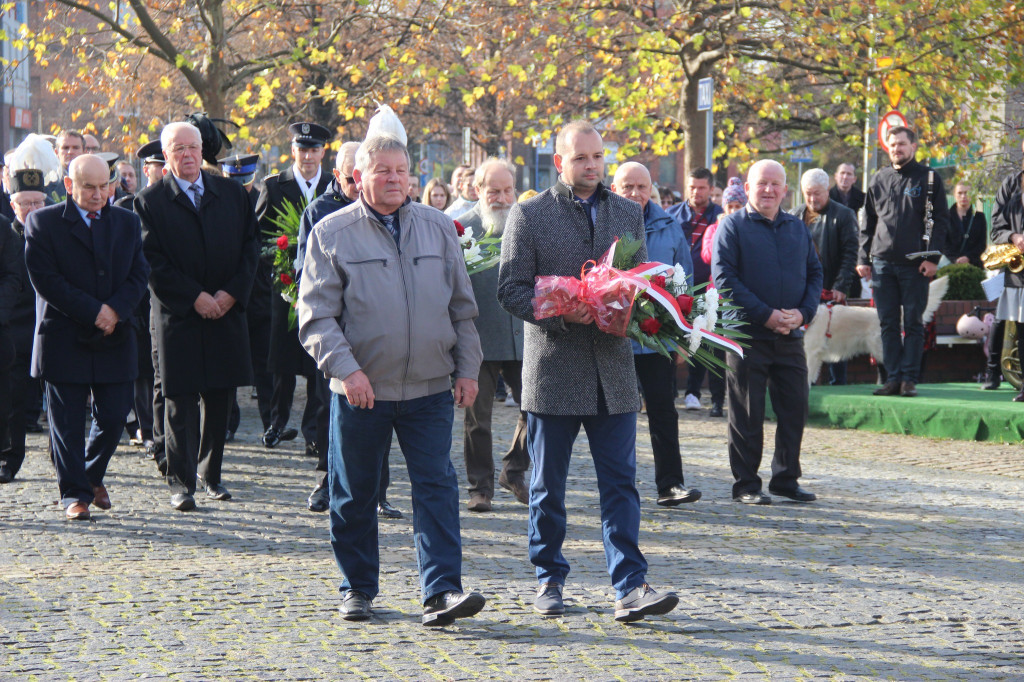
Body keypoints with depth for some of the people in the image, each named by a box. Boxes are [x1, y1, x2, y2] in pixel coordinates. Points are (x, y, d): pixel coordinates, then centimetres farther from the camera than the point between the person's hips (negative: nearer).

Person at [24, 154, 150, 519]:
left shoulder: (127, 222, 11)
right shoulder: (43, 222, -2)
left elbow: (139, 273, 6)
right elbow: (45, 279, -10)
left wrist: (115, 308, -13)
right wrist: (93, 312, -15)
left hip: (114, 339, 3)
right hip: (64, 339, -3)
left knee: (113, 417, 4)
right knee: (67, 422, -1)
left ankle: (93, 475, 29)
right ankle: (75, 493, 7)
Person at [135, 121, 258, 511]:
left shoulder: (232, 194, 9)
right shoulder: (150, 201, -1)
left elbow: (249, 246, 7)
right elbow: (153, 263, -6)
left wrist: (231, 293, -6)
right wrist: (194, 297, -13)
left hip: (226, 314, 3)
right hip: (177, 318, -3)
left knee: (219, 397, 8)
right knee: (180, 400, -3)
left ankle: (210, 473, 21)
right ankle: (181, 482, 2)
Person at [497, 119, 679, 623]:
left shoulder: (628, 213, 13)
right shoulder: (529, 215, 1)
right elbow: (511, 290, -4)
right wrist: (563, 314, -19)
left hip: (613, 369, 3)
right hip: (553, 368, -2)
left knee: (620, 483, -3)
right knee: (548, 487, 7)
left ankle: (630, 587, -5)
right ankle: (549, 581, 20)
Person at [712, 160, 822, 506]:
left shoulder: (797, 227, 14)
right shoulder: (733, 226, -2)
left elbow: (814, 273, 14)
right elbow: (724, 278, -10)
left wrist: (803, 312, -5)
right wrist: (765, 315, -16)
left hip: (790, 336, 5)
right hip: (748, 334, -4)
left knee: (794, 410, 6)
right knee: (747, 415, 0)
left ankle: (786, 479, 18)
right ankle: (746, 485, 8)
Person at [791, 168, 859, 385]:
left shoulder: (843, 215, -1)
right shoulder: (795, 215, 13)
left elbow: (850, 253, -5)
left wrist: (841, 286, -14)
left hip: (831, 290, -4)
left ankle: (837, 384, 7)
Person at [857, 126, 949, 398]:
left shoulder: (929, 178, 3)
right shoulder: (879, 180, 13)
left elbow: (940, 220, 0)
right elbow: (868, 222, 16)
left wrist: (932, 257, -9)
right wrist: (863, 258, 8)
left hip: (915, 264, -4)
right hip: (883, 263, 4)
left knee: (913, 323, -1)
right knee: (888, 324, 4)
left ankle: (909, 378, 3)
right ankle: (893, 378, 7)